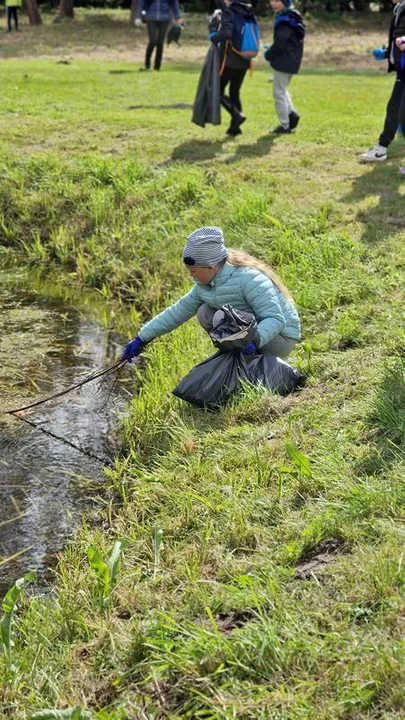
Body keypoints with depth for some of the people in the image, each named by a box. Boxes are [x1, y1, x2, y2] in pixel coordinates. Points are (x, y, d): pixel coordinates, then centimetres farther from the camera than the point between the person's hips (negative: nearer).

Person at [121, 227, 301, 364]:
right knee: (205, 313, -2)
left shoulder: (249, 279, -28)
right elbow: (179, 311, 6)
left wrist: (254, 339, -49)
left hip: (280, 337, -8)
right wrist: (141, 339, 5)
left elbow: (276, 320, -31)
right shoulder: (205, 285, -3)